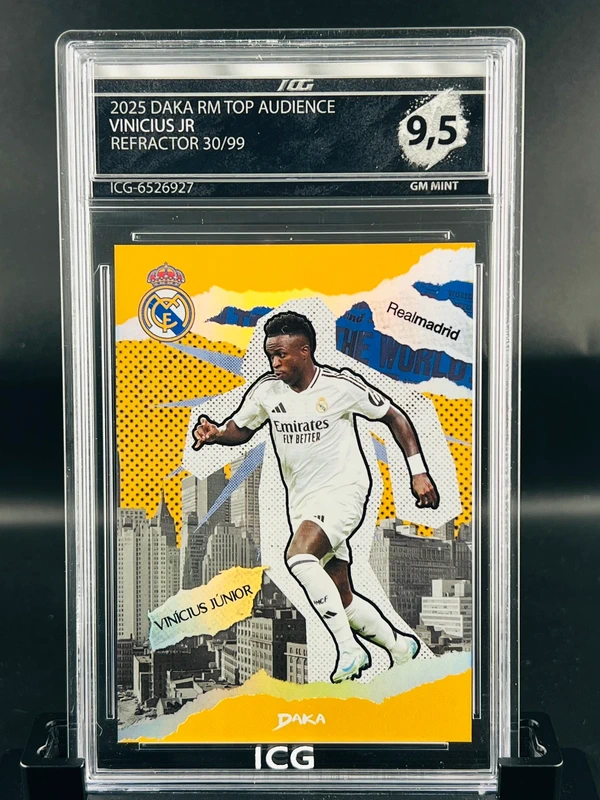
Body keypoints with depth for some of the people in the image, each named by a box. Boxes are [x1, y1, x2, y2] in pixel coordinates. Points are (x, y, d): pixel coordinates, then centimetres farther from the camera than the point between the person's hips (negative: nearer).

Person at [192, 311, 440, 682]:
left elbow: (395, 416, -3)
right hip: (302, 502, 6)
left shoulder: (341, 385, -13)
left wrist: (419, 472, -7)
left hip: (343, 491, -6)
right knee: (342, 599, 9)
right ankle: (401, 646, 32)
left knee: (299, 557, -30)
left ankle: (350, 650, -16)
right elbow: (241, 429, 14)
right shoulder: (267, 390, -1)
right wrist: (215, 433, -9)